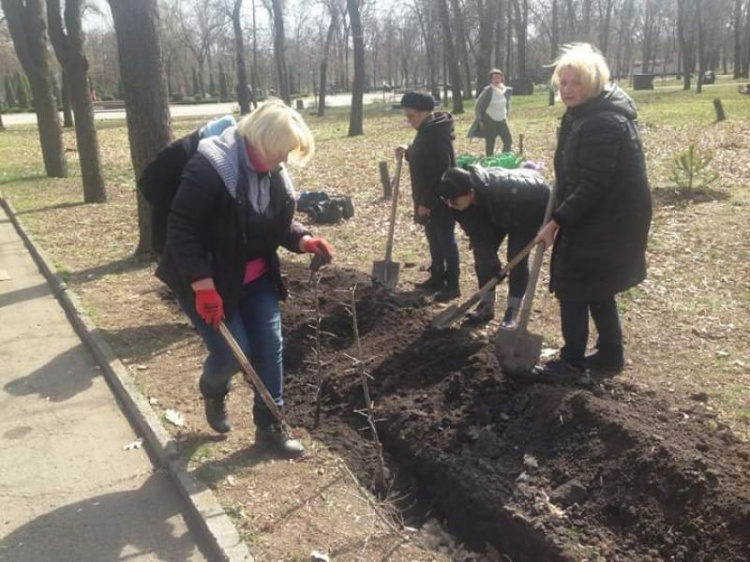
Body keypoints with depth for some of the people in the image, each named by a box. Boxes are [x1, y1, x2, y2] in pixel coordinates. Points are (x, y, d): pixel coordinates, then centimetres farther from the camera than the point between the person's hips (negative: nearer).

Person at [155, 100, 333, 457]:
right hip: (208, 281, -7)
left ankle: (269, 426, 20)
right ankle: (213, 392, 31)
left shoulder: (274, 173, -2)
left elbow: (281, 225, 11)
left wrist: (305, 241, -11)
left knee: (270, 348, 5)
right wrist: (205, 289, -29)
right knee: (233, 352, -5)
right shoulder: (210, 168, -25)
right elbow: (182, 231, -26)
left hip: (256, 278, 7)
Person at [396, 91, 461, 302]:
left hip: (440, 199, -10)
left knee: (446, 240, -3)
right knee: (434, 239, 17)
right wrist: (408, 152, 8)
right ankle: (437, 278, 28)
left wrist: (427, 202, -24)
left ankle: (452, 285, 5)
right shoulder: (427, 131, 10)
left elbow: (440, 172, -26)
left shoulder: (436, 134, -22)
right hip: (429, 199, 10)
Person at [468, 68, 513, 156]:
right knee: (490, 145, 0)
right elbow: (478, 106, -8)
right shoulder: (488, 91, -14)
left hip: (502, 121, 5)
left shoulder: (506, 90, 1)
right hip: (489, 121, -5)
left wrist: (507, 115, 16)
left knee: (508, 141, 4)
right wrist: (480, 120, -9)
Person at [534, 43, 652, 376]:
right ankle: (610, 354, 30)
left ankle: (572, 359, 15)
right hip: (598, 217, 10)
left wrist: (557, 221, -22)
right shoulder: (581, 115, 9)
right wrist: (561, 217, 11)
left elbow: (592, 186, -26)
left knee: (571, 287, 1)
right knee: (596, 289, 18)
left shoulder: (604, 123, -24)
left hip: (606, 221, -10)